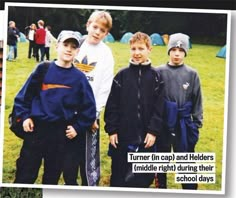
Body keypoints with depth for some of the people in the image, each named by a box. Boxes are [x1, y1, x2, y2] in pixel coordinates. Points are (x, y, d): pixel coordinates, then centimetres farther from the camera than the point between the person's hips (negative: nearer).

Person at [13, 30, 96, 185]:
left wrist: (78, 128, -2)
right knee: (25, 175, 3)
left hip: (61, 133, 1)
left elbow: (89, 107, 4)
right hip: (36, 128, -1)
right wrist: (25, 116, -5)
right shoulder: (43, 69, -1)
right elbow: (24, 94, 4)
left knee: (52, 177, 13)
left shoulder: (79, 77, -1)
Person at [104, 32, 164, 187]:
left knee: (144, 176, 7)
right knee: (119, 175, 9)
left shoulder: (155, 77, 0)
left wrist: (154, 131, -9)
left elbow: (159, 107, -2)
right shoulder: (122, 75, 2)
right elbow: (112, 105, 1)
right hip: (122, 135, 1)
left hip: (146, 136, 0)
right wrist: (111, 129, -4)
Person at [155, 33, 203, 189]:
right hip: (162, 123, 1)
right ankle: (161, 186, 30)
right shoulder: (159, 72, -3)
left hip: (184, 124, 0)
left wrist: (197, 123, 2)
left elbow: (197, 101, 4)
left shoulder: (192, 74, -1)